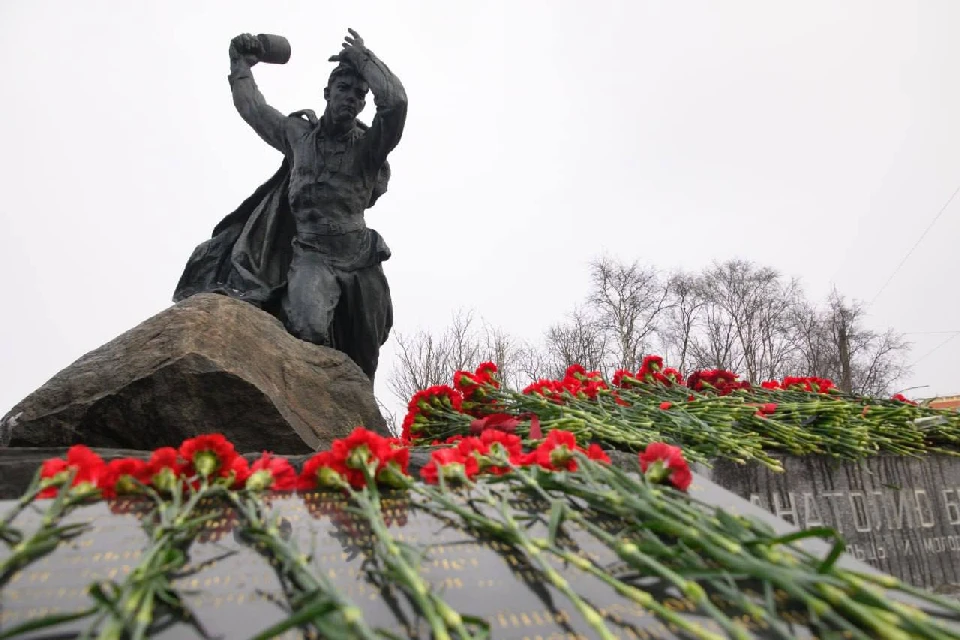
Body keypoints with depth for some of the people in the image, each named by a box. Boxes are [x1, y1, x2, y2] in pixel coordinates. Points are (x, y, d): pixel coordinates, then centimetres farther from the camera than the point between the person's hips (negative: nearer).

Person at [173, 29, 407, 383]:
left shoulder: (368, 145, 0)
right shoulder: (297, 132, 11)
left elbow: (396, 101, -18)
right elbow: (250, 106, 26)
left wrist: (363, 57, -8)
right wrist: (240, 63, 25)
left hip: (359, 257, -1)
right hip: (311, 253, 1)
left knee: (360, 363, 2)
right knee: (307, 328, -27)